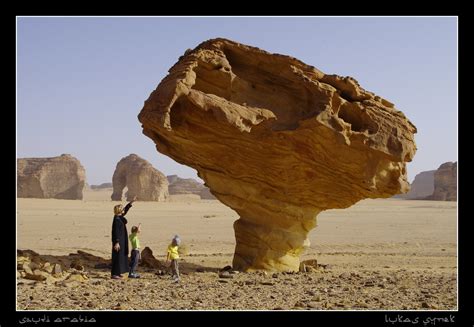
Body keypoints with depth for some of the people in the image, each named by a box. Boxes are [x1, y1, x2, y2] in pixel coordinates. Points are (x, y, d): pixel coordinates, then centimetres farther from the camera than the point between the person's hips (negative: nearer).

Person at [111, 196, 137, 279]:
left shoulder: (120, 217, 7)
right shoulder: (116, 219, -20)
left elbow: (126, 209, 23)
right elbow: (116, 231, -23)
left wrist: (132, 202, 23)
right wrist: (117, 242, -25)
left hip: (122, 240, 10)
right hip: (118, 240, -10)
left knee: (121, 256, 14)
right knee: (117, 256, -6)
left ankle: (117, 272, 19)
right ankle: (114, 274, -3)